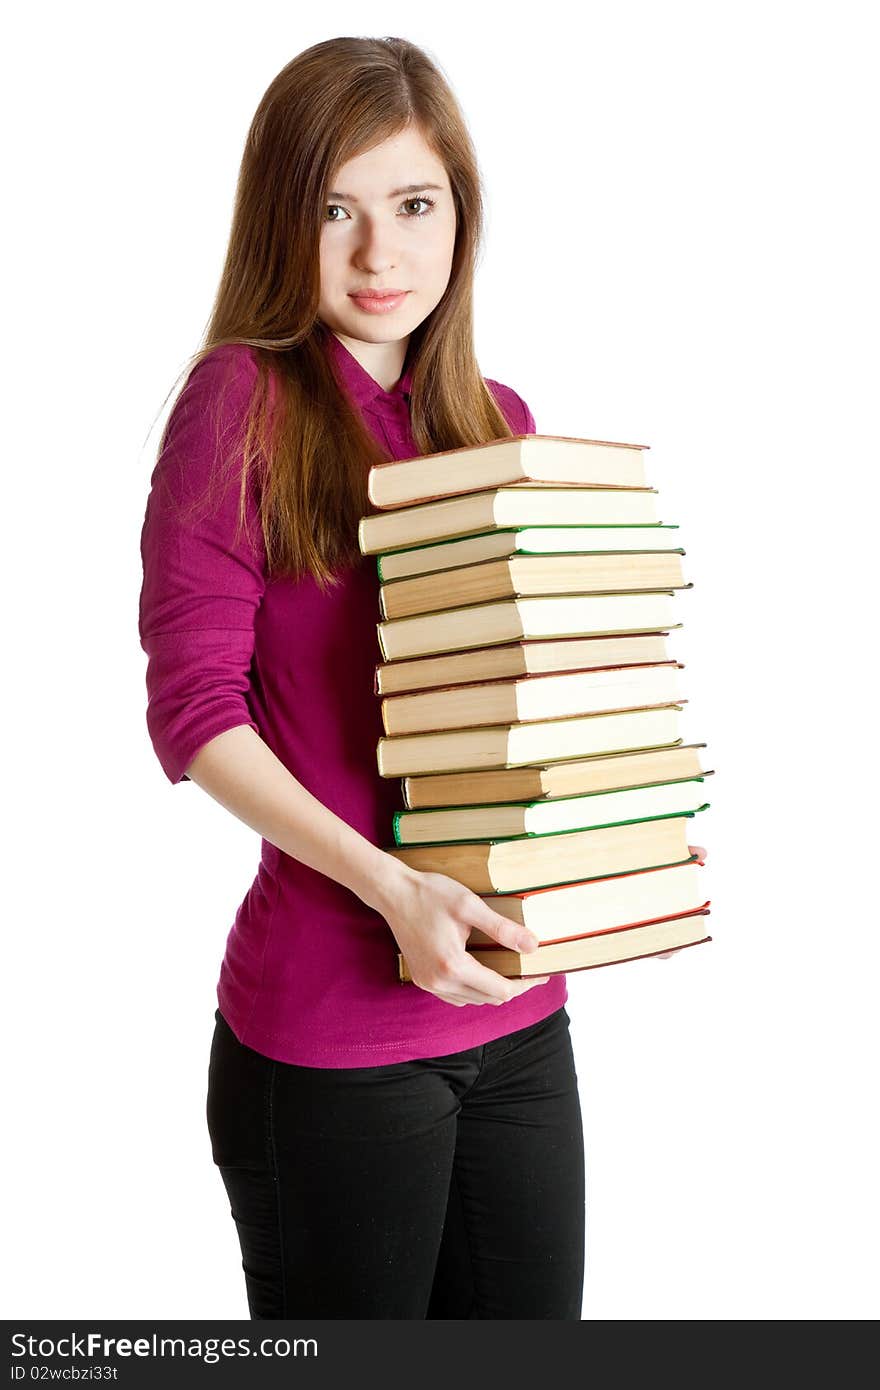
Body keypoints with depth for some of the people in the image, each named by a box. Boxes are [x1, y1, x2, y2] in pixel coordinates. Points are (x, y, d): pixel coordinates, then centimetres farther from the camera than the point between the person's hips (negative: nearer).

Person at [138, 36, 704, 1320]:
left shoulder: (499, 422, 8)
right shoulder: (244, 396, -8)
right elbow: (196, 704, -13)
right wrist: (389, 887, -21)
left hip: (518, 1009, 6)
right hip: (330, 1020, -5)